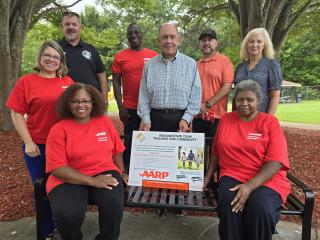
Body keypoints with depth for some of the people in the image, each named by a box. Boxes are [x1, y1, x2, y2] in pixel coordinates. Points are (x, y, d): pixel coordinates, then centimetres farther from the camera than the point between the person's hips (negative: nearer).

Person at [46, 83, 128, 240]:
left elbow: (116, 150, 15)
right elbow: (57, 168, -12)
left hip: (104, 172, 2)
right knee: (67, 215, -29)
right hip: (69, 179, -1)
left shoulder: (104, 122, 5)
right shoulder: (58, 129, -5)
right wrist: (92, 181, -19)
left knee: (114, 206, -27)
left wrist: (122, 173, 9)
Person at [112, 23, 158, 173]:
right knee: (130, 143, 6)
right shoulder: (120, 57, 3)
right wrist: (120, 106, -7)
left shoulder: (154, 56, 5)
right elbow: (116, 82, 1)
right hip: (131, 108, -1)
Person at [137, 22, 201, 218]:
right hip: (155, 117, 2)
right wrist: (145, 118, -4)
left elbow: (195, 95, 1)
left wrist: (186, 118, -10)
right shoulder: (149, 65, 10)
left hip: (180, 118, -1)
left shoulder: (190, 64, 4)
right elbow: (144, 95, 8)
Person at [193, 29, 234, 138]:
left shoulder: (224, 61, 0)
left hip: (217, 116, -4)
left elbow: (227, 87, -10)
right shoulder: (196, 65, 15)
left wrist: (208, 105, -13)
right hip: (197, 117, 5)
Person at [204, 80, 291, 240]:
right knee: (229, 205, -30)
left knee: (260, 209, -32)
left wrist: (250, 186, -22)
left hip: (266, 179, -1)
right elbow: (216, 151, 17)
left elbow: (275, 162, -10)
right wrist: (208, 176, 7)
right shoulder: (226, 119, 10)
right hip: (232, 176, 2)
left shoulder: (270, 122, -1)